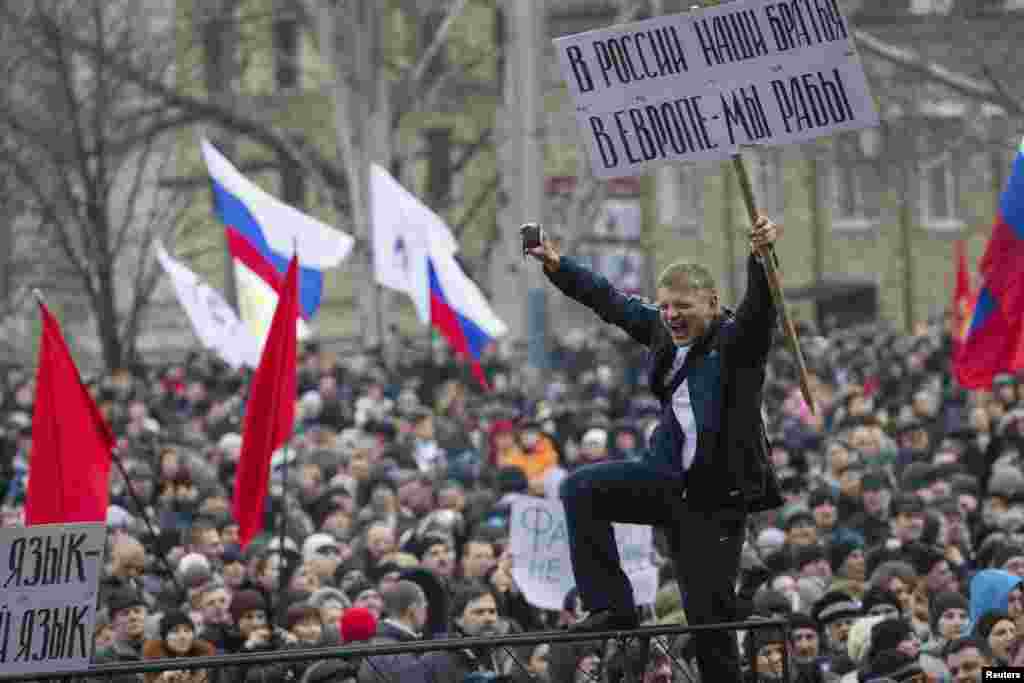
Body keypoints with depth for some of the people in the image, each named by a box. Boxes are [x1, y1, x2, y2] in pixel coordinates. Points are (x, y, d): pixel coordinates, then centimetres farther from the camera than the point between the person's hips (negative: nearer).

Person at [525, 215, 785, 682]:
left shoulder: (737, 340, -11)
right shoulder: (664, 333, 7)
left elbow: (759, 305, -31)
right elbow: (610, 301, 19)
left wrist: (762, 257, -50)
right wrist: (558, 267, 20)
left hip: (716, 496, -6)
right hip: (669, 479, 6)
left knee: (709, 616, -4)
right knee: (580, 490, -12)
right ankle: (612, 607, -10)